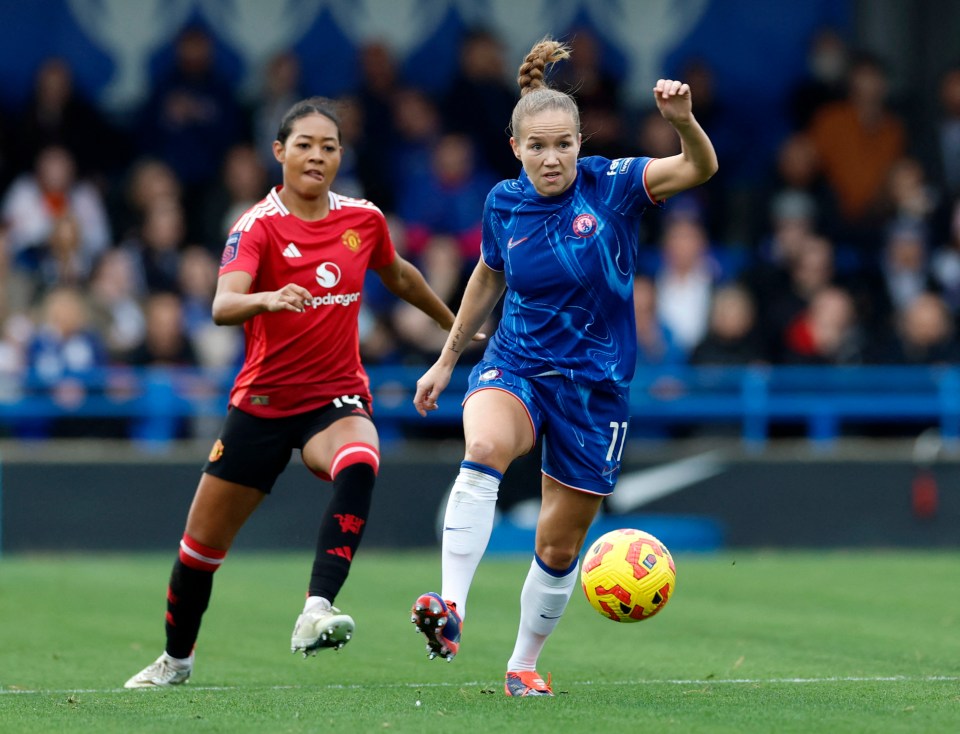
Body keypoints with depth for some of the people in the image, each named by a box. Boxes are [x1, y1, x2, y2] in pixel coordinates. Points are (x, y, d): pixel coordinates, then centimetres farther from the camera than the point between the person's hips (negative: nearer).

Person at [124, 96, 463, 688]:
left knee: (358, 464, -36)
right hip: (263, 401, -1)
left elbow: (400, 277, 24)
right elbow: (223, 306, -29)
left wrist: (456, 325, 35)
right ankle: (177, 658, 35)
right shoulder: (259, 225, -12)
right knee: (203, 542, 8)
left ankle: (317, 611, -45)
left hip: (337, 399, 1)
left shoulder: (364, 219, 1)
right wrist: (267, 299, -50)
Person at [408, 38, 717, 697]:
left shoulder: (611, 185, -11)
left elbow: (700, 169, -25)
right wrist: (447, 359, 23)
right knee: (485, 447, -35)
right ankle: (449, 610, -44)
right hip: (515, 367, 1)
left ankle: (523, 664, 31)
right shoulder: (504, 203, -2)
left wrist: (684, 120, -46)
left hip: (595, 387, 0)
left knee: (559, 547, 7)